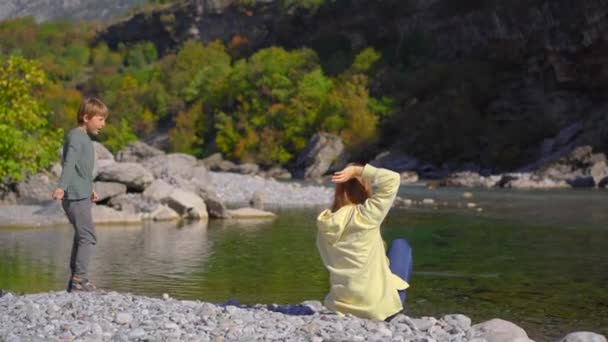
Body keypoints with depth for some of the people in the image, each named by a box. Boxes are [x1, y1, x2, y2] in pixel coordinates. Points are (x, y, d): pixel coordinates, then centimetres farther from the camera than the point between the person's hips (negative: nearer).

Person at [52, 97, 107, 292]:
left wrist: (90, 190, 37)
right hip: (75, 196, -10)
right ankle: (80, 280, -15)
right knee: (88, 237, -13)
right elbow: (69, 164, -26)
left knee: (81, 238, 13)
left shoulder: (84, 138, 18)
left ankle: (76, 280, 18)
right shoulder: (75, 137, -11)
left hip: (81, 197, 10)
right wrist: (61, 187, -37)